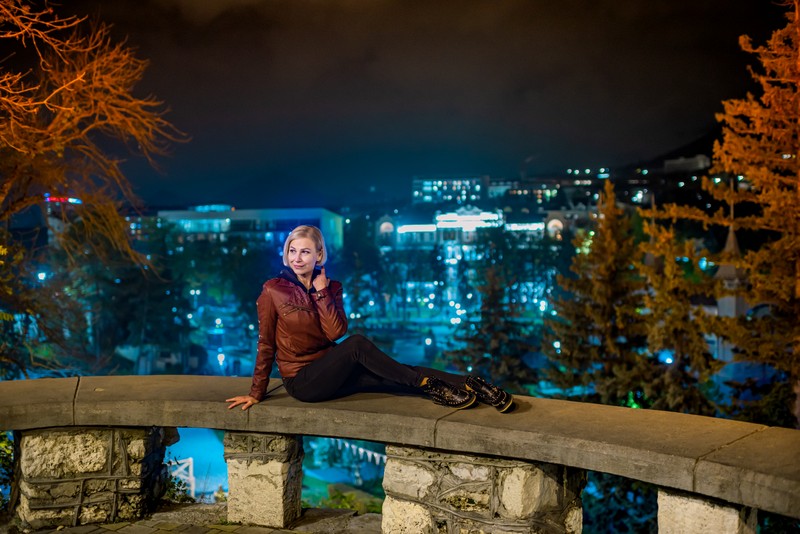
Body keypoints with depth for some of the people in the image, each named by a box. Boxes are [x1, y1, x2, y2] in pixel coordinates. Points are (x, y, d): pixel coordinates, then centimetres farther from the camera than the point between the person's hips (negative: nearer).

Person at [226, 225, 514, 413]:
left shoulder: (330, 286, 5)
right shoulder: (273, 290, -7)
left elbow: (336, 331, -10)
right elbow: (265, 345, -3)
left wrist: (322, 292, -16)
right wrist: (256, 394, -1)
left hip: (329, 371, 5)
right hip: (301, 381, -5)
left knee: (396, 377, -18)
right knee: (357, 344, -30)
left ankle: (470, 386, -21)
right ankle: (429, 385, -21)